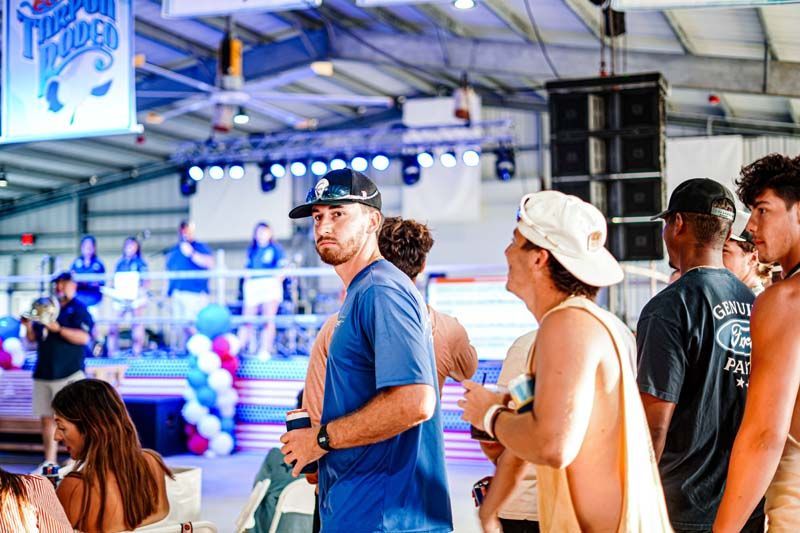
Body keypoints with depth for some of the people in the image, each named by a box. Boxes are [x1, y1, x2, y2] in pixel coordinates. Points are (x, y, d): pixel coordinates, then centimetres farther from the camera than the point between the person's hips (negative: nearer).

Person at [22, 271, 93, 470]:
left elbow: (84, 337, -17)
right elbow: (33, 338, 20)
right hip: (43, 372, 7)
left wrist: (59, 329, -25)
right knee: (46, 418, 8)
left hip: (69, 373, -7)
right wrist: (29, 326, -1)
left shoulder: (79, 309, -3)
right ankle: (49, 461, 16)